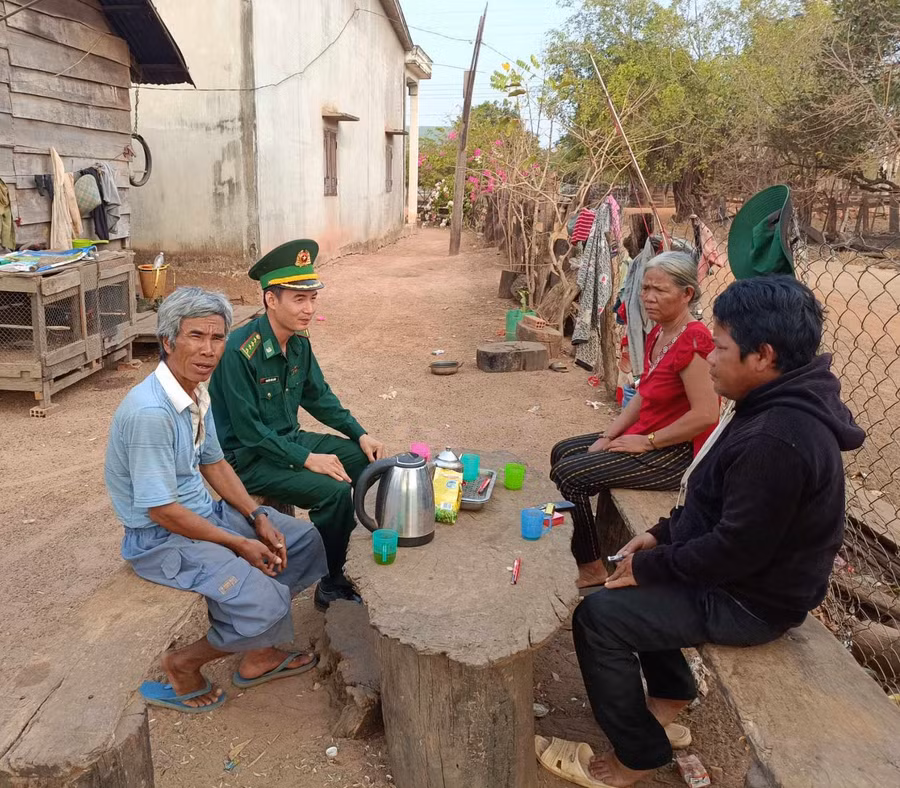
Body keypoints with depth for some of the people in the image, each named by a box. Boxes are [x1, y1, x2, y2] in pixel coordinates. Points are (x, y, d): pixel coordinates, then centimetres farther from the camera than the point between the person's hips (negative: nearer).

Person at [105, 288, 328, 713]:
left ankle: (257, 656, 20)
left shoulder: (197, 393, 2)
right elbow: (162, 510, -25)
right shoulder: (150, 411, -28)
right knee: (264, 605, -23)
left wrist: (258, 518, 0)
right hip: (161, 537, -10)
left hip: (205, 510, 10)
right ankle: (183, 666, 5)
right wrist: (239, 544, -17)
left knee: (304, 541, 10)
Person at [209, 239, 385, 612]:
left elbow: (319, 397, 11)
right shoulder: (239, 352, -25)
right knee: (334, 491, -25)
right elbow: (249, 431, -24)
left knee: (366, 457, 1)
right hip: (248, 458, -8)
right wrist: (307, 458, -25)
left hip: (288, 440, 8)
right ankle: (331, 587, -4)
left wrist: (360, 434, 1)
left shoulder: (298, 341, -1)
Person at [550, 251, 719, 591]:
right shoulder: (658, 334, 6)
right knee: (562, 452, 11)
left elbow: (705, 415, -28)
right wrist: (608, 437, 2)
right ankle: (586, 544, 23)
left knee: (570, 473, -16)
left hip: (679, 452, -10)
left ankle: (592, 568, 1)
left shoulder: (693, 339, -23)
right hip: (645, 436, 10)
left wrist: (647, 441, -18)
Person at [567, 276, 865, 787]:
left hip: (749, 601, -10)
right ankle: (672, 692, 34)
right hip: (747, 568, 10)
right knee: (633, 582, 22)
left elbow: (736, 549, -28)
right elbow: (718, 504, 11)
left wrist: (650, 566, -16)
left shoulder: (776, 439, -33)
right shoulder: (779, 405, 1)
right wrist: (663, 534, 5)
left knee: (597, 616, -9)